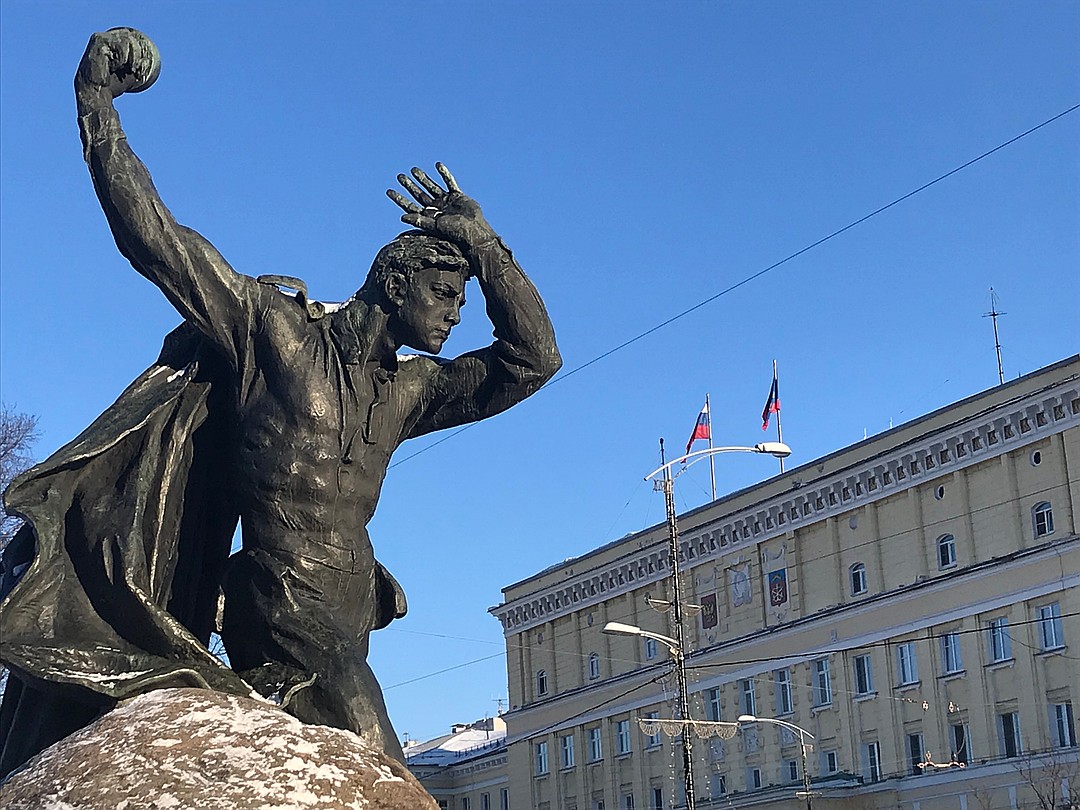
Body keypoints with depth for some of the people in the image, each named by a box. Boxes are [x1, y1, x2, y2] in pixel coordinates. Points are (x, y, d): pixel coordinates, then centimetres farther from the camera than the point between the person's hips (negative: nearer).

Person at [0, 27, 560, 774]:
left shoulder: (408, 390, 17)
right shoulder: (271, 327, 2)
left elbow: (532, 357, 14)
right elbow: (156, 239, 1)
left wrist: (483, 245, 8)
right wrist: (96, 109, -1)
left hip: (346, 613, 7)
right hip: (281, 596, -7)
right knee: (381, 785, -21)